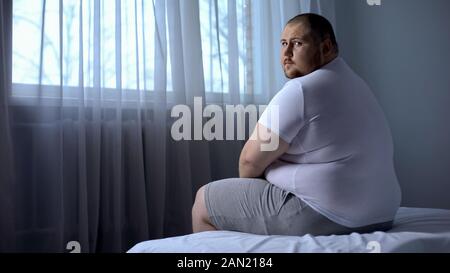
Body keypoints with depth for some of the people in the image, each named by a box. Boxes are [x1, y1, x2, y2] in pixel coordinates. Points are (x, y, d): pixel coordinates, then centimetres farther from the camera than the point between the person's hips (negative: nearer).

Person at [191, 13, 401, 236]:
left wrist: (248, 190, 9)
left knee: (204, 200, 6)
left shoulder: (301, 90, -16)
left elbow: (250, 161, -13)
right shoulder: (353, 84, 15)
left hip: (322, 216, -10)